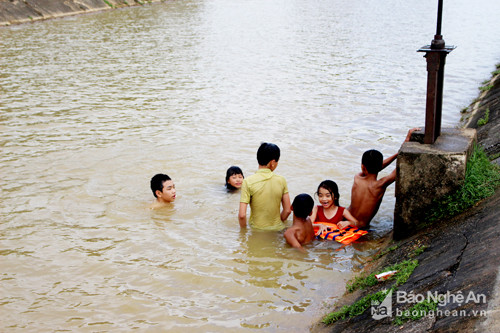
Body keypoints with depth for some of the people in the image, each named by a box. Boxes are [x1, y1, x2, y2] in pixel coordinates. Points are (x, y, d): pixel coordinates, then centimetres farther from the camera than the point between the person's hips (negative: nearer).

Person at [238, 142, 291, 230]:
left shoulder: (248, 182, -12)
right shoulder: (281, 180, -4)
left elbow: (242, 215, -16)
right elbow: (287, 210, 2)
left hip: (256, 230, -3)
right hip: (277, 229, 3)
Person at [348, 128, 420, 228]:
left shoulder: (357, 179, -13)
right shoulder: (381, 185, -23)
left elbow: (374, 167, 0)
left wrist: (398, 153, 1)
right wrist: (407, 140, -16)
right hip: (361, 227, -3)